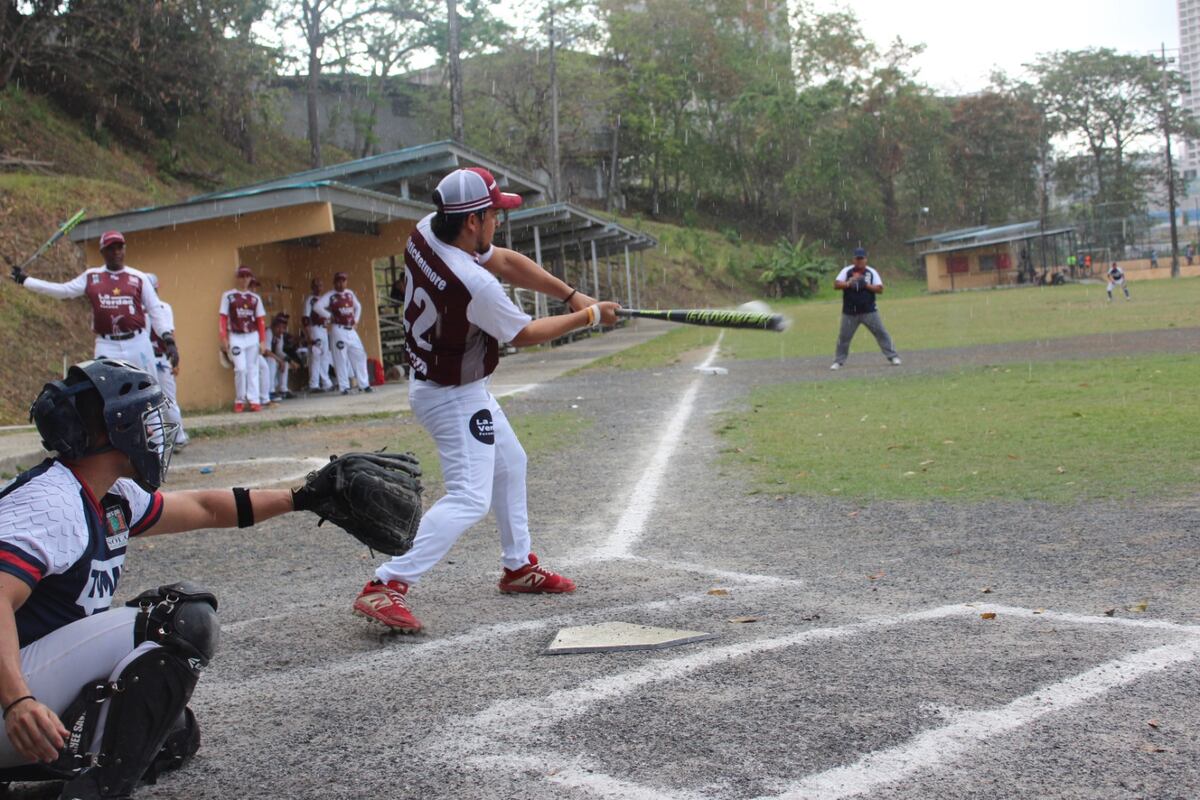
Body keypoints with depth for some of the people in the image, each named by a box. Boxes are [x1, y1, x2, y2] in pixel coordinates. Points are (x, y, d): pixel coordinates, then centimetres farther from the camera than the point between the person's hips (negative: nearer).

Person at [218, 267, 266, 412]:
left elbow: (260, 320, 9)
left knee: (252, 369, 2)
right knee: (240, 368, -10)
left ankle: (254, 400, 3)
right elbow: (223, 318, 0)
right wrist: (224, 339, -7)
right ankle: (239, 401, 2)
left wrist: (262, 340, 3)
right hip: (236, 337, -3)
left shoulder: (255, 298, 10)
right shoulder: (228, 296, 3)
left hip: (253, 336, 3)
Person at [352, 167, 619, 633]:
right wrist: (588, 316, -3)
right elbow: (525, 335, -15)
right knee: (470, 498, -14)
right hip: (454, 398, -10)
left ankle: (519, 566, 36)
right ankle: (384, 588, -21)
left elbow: (506, 262, 4)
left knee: (508, 464, 24)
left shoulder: (425, 234, -7)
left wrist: (571, 294, 0)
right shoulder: (474, 284, -32)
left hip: (430, 380, 10)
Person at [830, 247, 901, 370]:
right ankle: (839, 361, 16)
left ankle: (892, 356, 4)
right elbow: (836, 284, -8)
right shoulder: (847, 271, 1)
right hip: (850, 312, 0)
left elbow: (880, 289, -4)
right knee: (843, 336, 3)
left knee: (881, 332, -3)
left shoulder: (871, 272, 1)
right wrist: (848, 283, -25)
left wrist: (866, 285, -17)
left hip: (869, 311, 0)